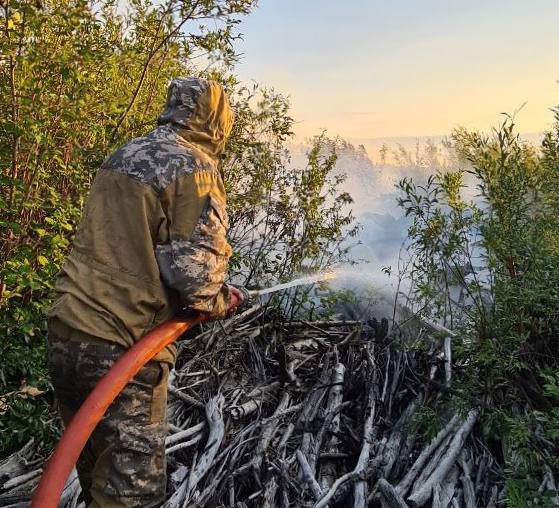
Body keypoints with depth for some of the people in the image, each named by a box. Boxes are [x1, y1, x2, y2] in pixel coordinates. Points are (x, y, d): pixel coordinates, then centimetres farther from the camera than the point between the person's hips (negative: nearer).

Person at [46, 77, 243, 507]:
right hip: (123, 350, -8)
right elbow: (194, 269, -20)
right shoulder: (195, 168, -11)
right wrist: (222, 301, 2)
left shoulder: (122, 156, 14)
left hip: (66, 335, 8)